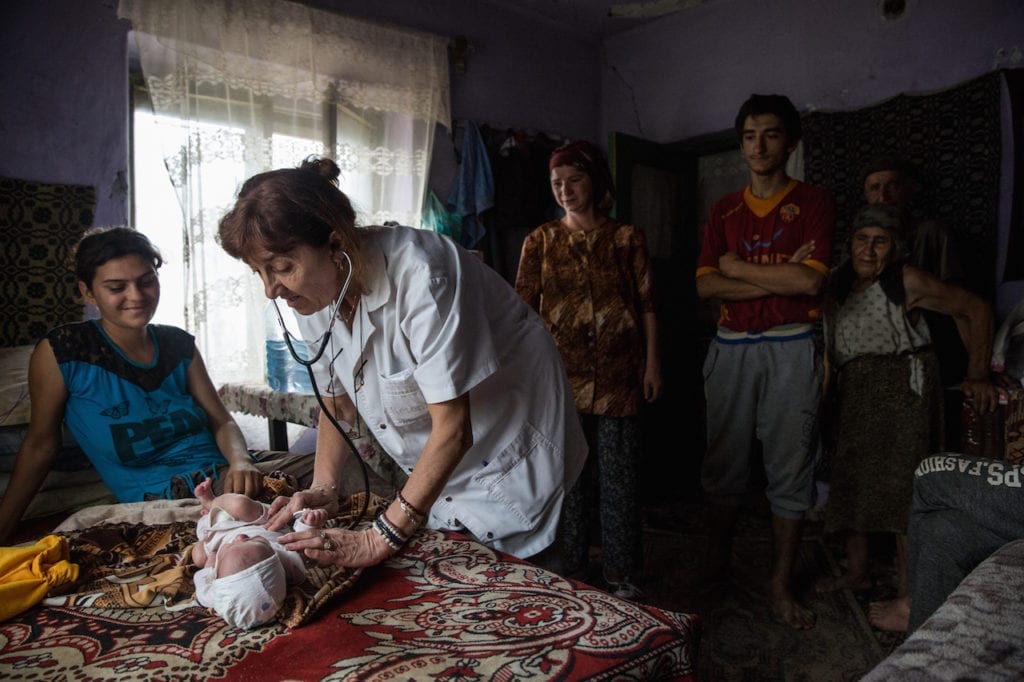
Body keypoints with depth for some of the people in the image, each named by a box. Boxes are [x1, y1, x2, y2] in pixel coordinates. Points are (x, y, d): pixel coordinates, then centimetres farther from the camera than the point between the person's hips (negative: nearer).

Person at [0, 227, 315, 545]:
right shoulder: (61, 352, -1)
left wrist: (240, 461, -13)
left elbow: (222, 421, 8)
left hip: (225, 472, 5)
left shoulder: (178, 344, 11)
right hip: (160, 495, -5)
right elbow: (40, 444, 8)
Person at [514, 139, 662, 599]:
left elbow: (646, 303, 5)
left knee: (619, 478, 5)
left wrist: (652, 363, -1)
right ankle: (568, 572, 25)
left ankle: (622, 575, 20)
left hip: (618, 377, 0)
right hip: (562, 374, 1)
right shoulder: (541, 240, 6)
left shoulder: (627, 238, 6)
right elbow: (523, 304, 1)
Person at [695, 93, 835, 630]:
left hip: (789, 349, -2)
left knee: (790, 468, 3)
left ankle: (781, 584, 16)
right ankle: (716, 562, 27)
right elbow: (706, 284, -1)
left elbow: (811, 281, -13)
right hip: (731, 347, 3)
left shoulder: (813, 202, 2)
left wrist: (737, 266, -5)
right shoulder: (723, 210, 11)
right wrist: (779, 277, -10)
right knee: (723, 461, 9)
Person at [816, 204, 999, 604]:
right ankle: (856, 572, 25)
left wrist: (977, 375, -4)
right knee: (850, 478, 9)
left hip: (902, 387, -6)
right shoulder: (839, 282, 6)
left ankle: (908, 593, 3)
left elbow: (975, 310, -3)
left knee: (902, 484, -6)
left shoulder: (907, 281, -9)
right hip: (853, 392, 6)